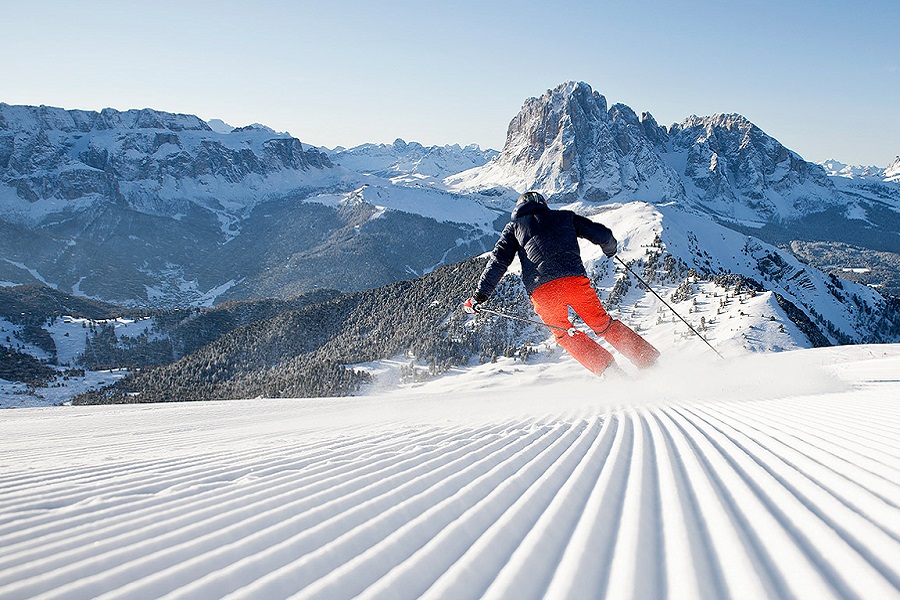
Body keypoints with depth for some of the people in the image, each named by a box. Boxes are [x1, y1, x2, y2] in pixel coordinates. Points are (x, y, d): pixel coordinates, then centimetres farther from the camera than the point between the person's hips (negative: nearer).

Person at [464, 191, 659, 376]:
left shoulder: (514, 227, 21)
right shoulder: (564, 217, 24)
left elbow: (498, 262, 11)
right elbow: (602, 234, 21)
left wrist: (479, 295, 12)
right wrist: (610, 248, 43)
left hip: (542, 290, -1)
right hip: (575, 280, 1)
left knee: (564, 334, 19)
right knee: (602, 323, 17)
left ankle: (608, 369, 4)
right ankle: (648, 359, 11)